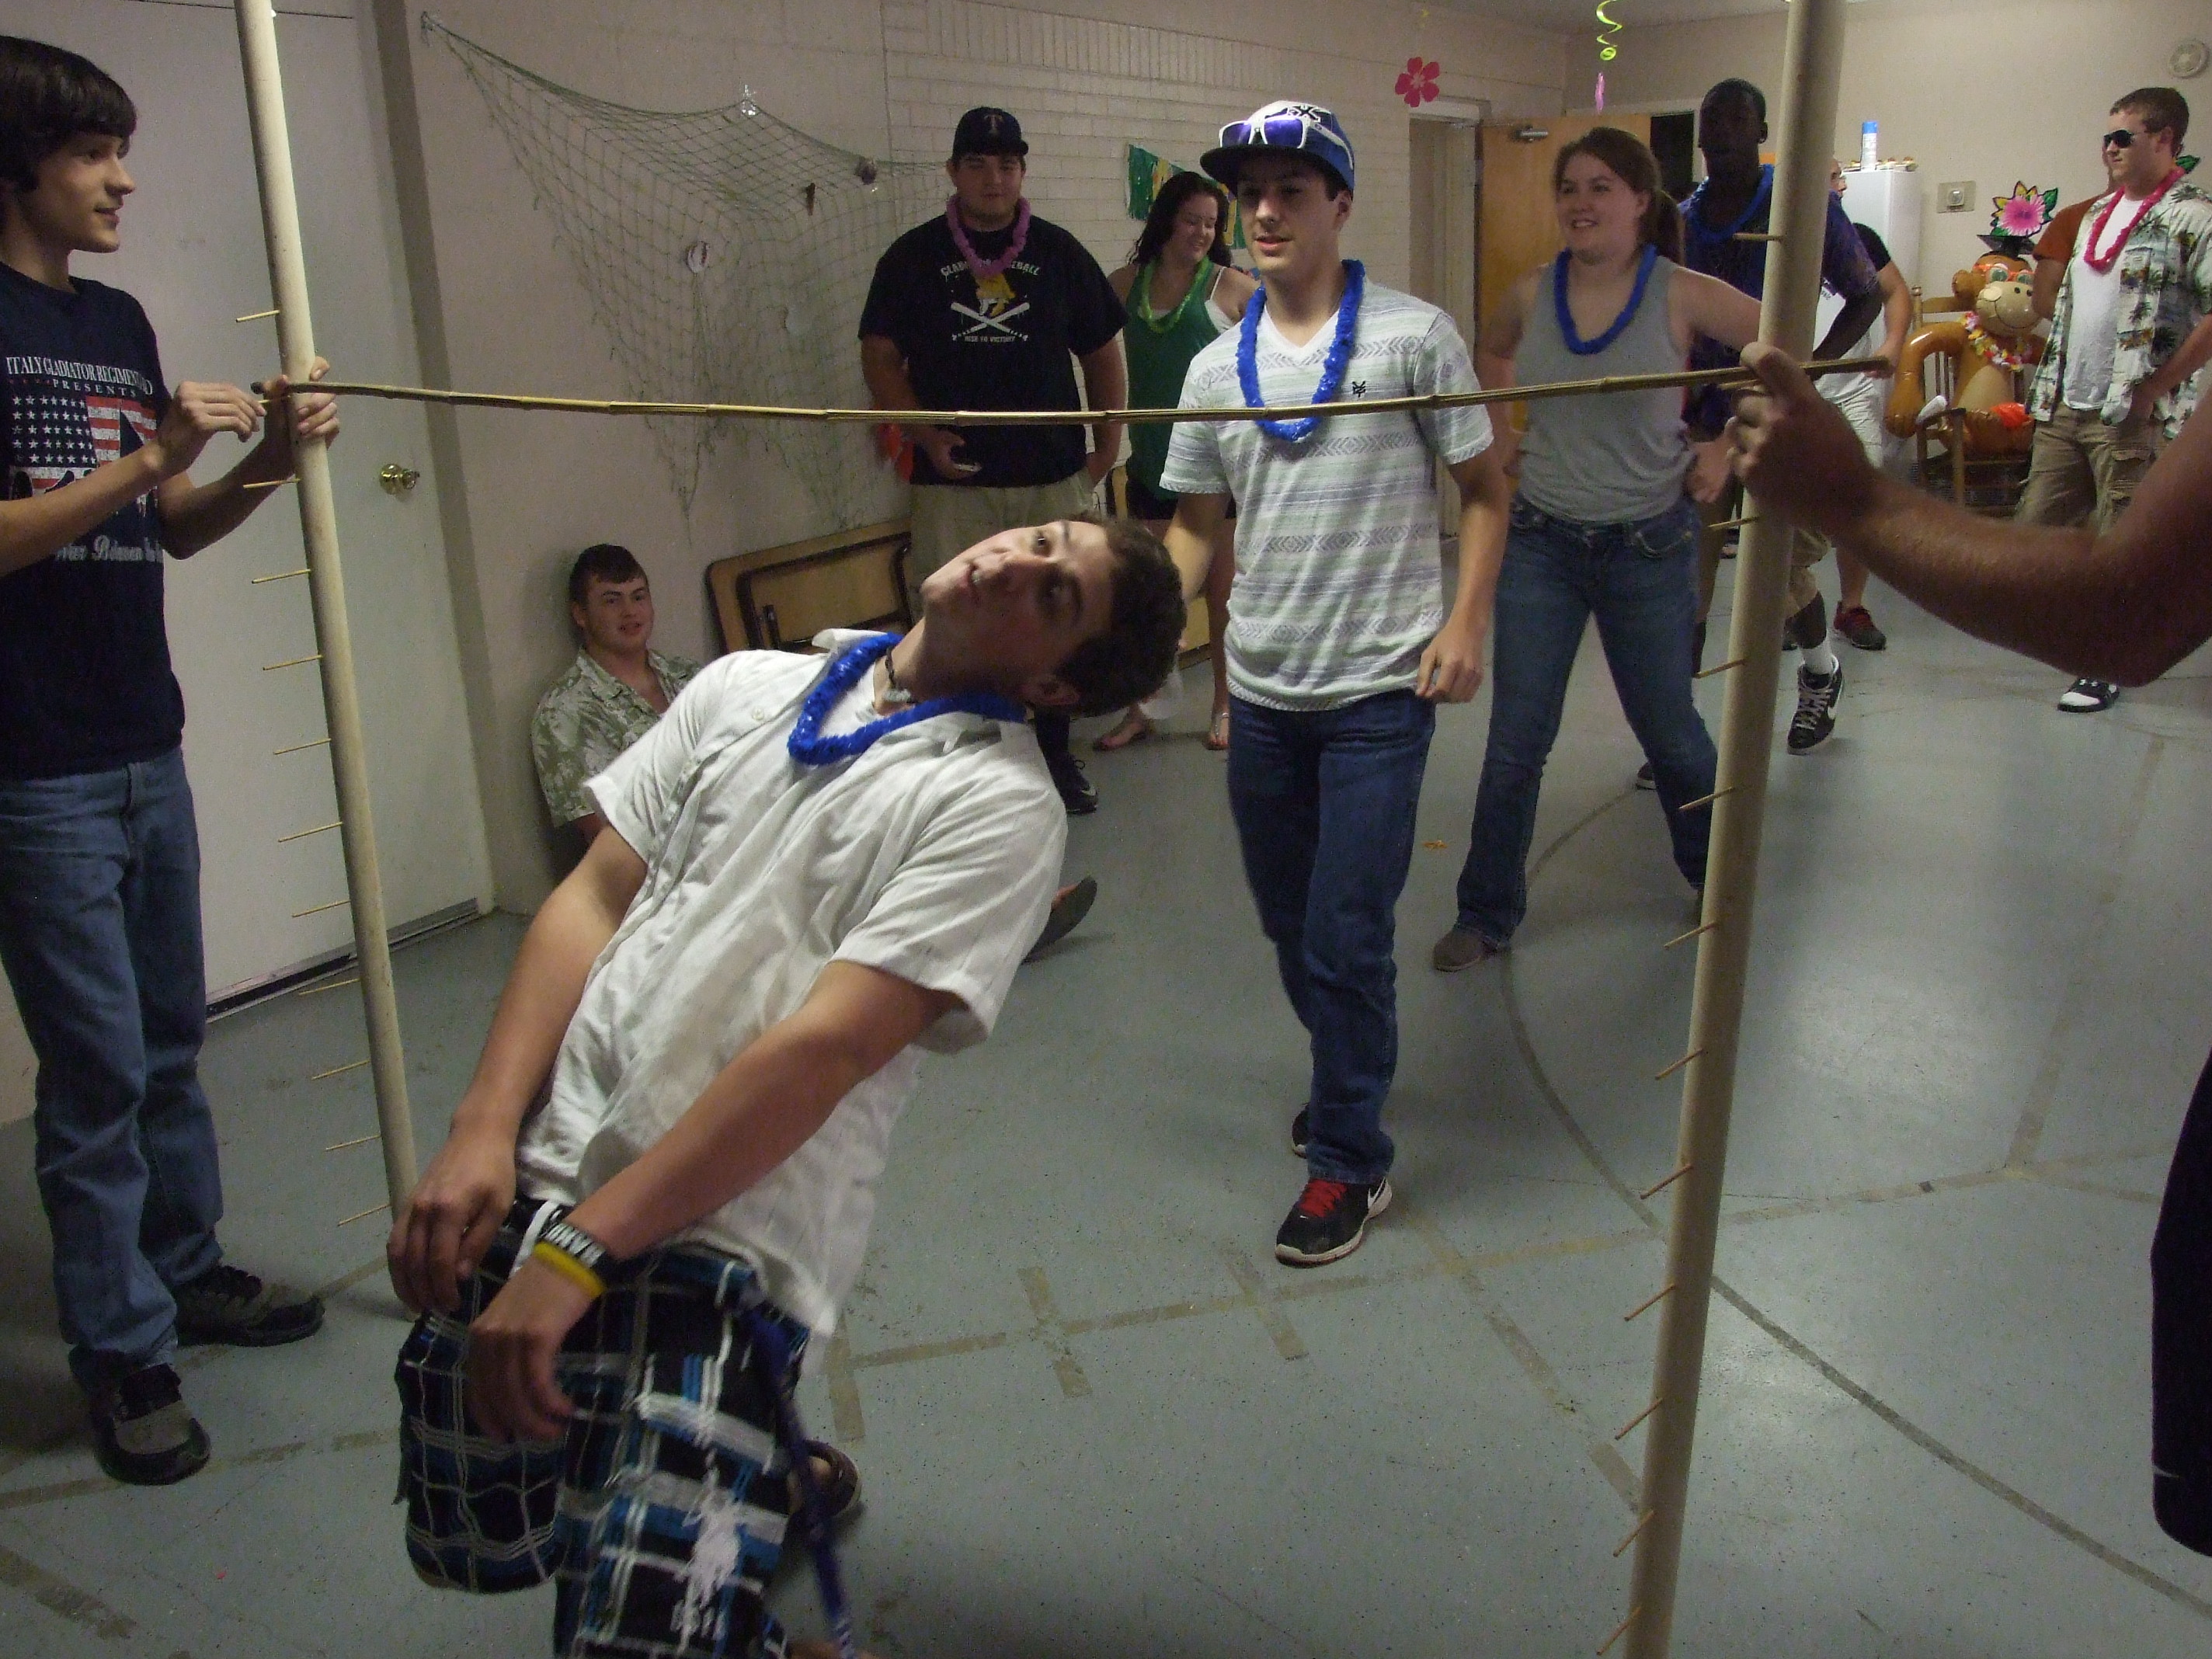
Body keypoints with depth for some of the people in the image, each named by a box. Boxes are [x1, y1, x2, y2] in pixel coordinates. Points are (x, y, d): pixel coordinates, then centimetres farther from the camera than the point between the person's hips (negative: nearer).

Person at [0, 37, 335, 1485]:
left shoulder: (120, 319, 12)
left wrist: (267, 462, -3)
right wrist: (143, 458, -22)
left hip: (146, 744, 7)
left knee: (172, 1037, 17)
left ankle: (189, 1270, 33)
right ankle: (122, 1352, 14)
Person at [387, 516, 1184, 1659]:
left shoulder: (1001, 802, -8)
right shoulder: (746, 687, 10)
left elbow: (823, 1045, -15)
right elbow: (594, 897, 8)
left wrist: (579, 1251, -17)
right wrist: (484, 1127, -3)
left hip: (721, 1238, -5)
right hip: (533, 1179, 6)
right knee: (470, 1550, 14)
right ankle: (753, 1469, 34)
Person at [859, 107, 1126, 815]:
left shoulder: (1058, 252, 8)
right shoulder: (913, 256, 5)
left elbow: (1103, 352, 14)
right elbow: (881, 356, 5)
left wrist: (1107, 447, 8)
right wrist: (925, 435, -9)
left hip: (1053, 476, 2)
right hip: (954, 481, -1)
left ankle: (1055, 754, 24)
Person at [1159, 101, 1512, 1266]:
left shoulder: (1413, 337, -3)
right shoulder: (1217, 369, 8)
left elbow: (1485, 492, 1)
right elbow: (1197, 524, 13)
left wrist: (1465, 623, -12)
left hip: (1378, 695, -5)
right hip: (1261, 693, 5)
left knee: (1346, 938, -5)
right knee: (1287, 923, 17)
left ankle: (1349, 1158, 14)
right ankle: (1347, 1077, 42)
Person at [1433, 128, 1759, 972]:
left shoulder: (1682, 295, -10)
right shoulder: (1531, 295, -1)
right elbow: (1490, 354, 22)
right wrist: (1503, 430, 8)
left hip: (1647, 547, -2)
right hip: (1540, 544, 2)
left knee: (1669, 730, 12)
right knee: (1515, 741, 3)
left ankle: (1717, 876, 38)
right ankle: (1487, 912, 16)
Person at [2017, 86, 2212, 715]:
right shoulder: (2099, 214, 16)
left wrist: (2155, 387, -17)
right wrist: (2049, 382, 15)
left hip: (2129, 416, -7)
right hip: (2065, 406, 8)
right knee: (2035, 523, 9)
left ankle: (2105, 668, 10)